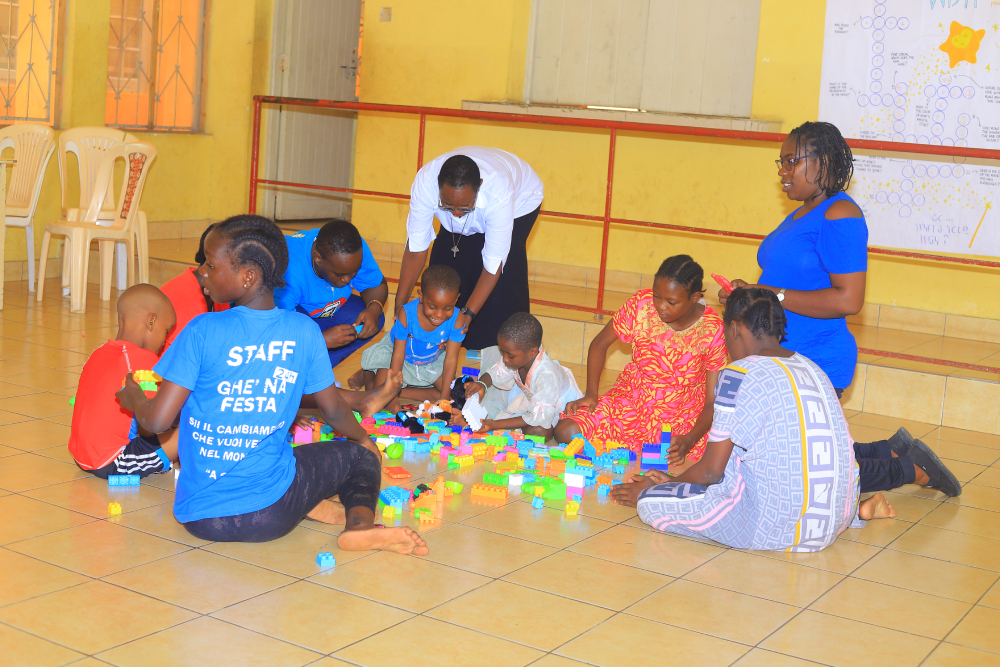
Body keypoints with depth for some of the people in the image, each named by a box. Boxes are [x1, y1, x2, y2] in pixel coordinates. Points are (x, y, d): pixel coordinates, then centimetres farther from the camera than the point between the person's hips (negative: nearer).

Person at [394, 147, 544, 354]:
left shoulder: (499, 194, -47)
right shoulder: (424, 183, -39)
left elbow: (493, 263, -39)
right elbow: (416, 247, -31)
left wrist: (468, 314, -45)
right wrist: (400, 305, -33)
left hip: (520, 198, -3)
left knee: (503, 277, -20)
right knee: (444, 262, -10)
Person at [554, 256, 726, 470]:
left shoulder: (713, 331, -18)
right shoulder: (641, 304, -15)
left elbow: (713, 403, -13)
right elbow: (600, 343, 2)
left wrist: (689, 440, -31)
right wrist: (591, 394, -11)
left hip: (682, 421, -1)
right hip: (630, 402, 1)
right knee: (566, 432, -21)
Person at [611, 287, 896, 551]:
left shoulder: (740, 374, -11)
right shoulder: (811, 368, 12)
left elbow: (711, 471, -9)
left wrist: (657, 488, 9)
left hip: (779, 527, -8)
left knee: (650, 502, -6)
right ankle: (858, 509, 20)